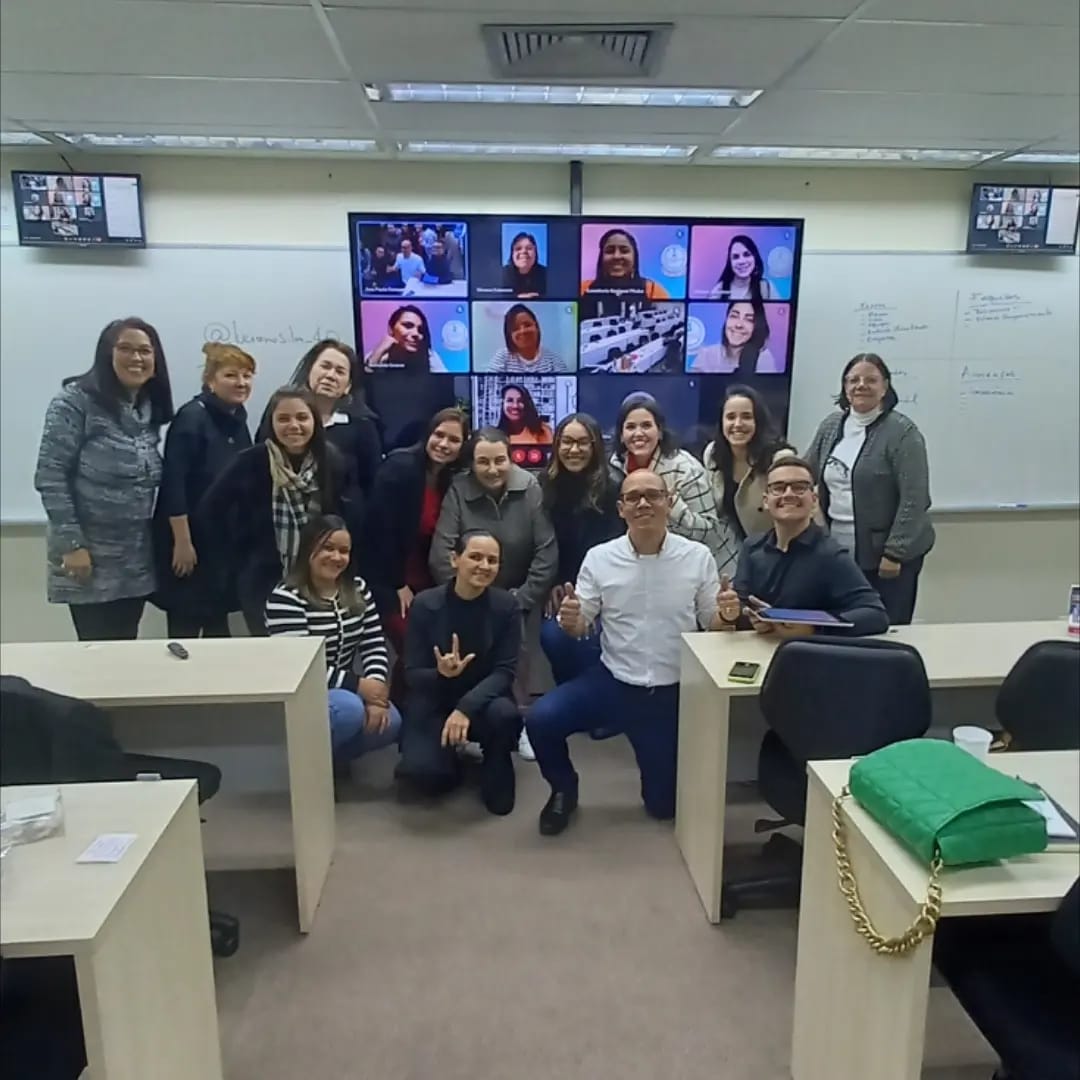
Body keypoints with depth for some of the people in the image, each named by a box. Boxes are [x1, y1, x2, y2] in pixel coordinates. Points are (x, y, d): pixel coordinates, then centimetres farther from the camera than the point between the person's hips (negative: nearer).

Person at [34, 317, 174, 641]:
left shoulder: (150, 408, 9)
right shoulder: (75, 401, -9)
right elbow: (49, 477, -13)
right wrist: (71, 543, -17)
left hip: (136, 560, 6)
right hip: (90, 557, -6)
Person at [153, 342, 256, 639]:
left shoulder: (238, 419, 8)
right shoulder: (192, 417, -14)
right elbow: (173, 483, -19)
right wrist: (182, 541, -20)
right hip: (189, 539, -7)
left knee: (218, 623, 15)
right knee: (185, 627, 0)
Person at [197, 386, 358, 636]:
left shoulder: (333, 463, -3)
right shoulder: (250, 463, -11)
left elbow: (349, 520, 4)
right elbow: (208, 512, -5)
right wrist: (233, 563, -5)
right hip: (263, 583, -2)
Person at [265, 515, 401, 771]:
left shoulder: (358, 589, 3)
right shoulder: (285, 598, -18)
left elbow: (375, 645, 0)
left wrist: (375, 685, -19)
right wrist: (358, 685, -24)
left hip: (344, 689, 6)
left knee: (390, 723, -17)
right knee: (350, 710, -33)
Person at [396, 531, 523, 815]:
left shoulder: (506, 605, -11)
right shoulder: (426, 604, -14)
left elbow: (504, 672, -14)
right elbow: (412, 675, -10)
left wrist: (467, 707, -30)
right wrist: (441, 674, -33)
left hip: (482, 699, 1)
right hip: (433, 702, 0)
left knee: (505, 715, -34)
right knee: (420, 771, -25)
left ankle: (496, 768, 0)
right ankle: (450, 760, 13)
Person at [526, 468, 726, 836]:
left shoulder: (698, 557, -7)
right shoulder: (599, 557, -5)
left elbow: (712, 625, -1)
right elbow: (580, 627, -1)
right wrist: (570, 620, -26)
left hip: (669, 692, 0)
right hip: (612, 680, 0)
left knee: (665, 805, 6)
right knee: (540, 719, -24)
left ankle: (657, 763, 43)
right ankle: (564, 791, 8)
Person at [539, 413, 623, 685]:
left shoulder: (611, 486, -12)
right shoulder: (549, 484, 3)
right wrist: (554, 583, -2)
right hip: (563, 584, 4)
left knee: (587, 641, -24)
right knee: (551, 636, -17)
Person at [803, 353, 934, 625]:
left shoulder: (902, 432, -10)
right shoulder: (831, 425, 8)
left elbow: (914, 500, -14)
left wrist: (894, 553, -17)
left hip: (885, 555, -5)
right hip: (838, 552, 5)